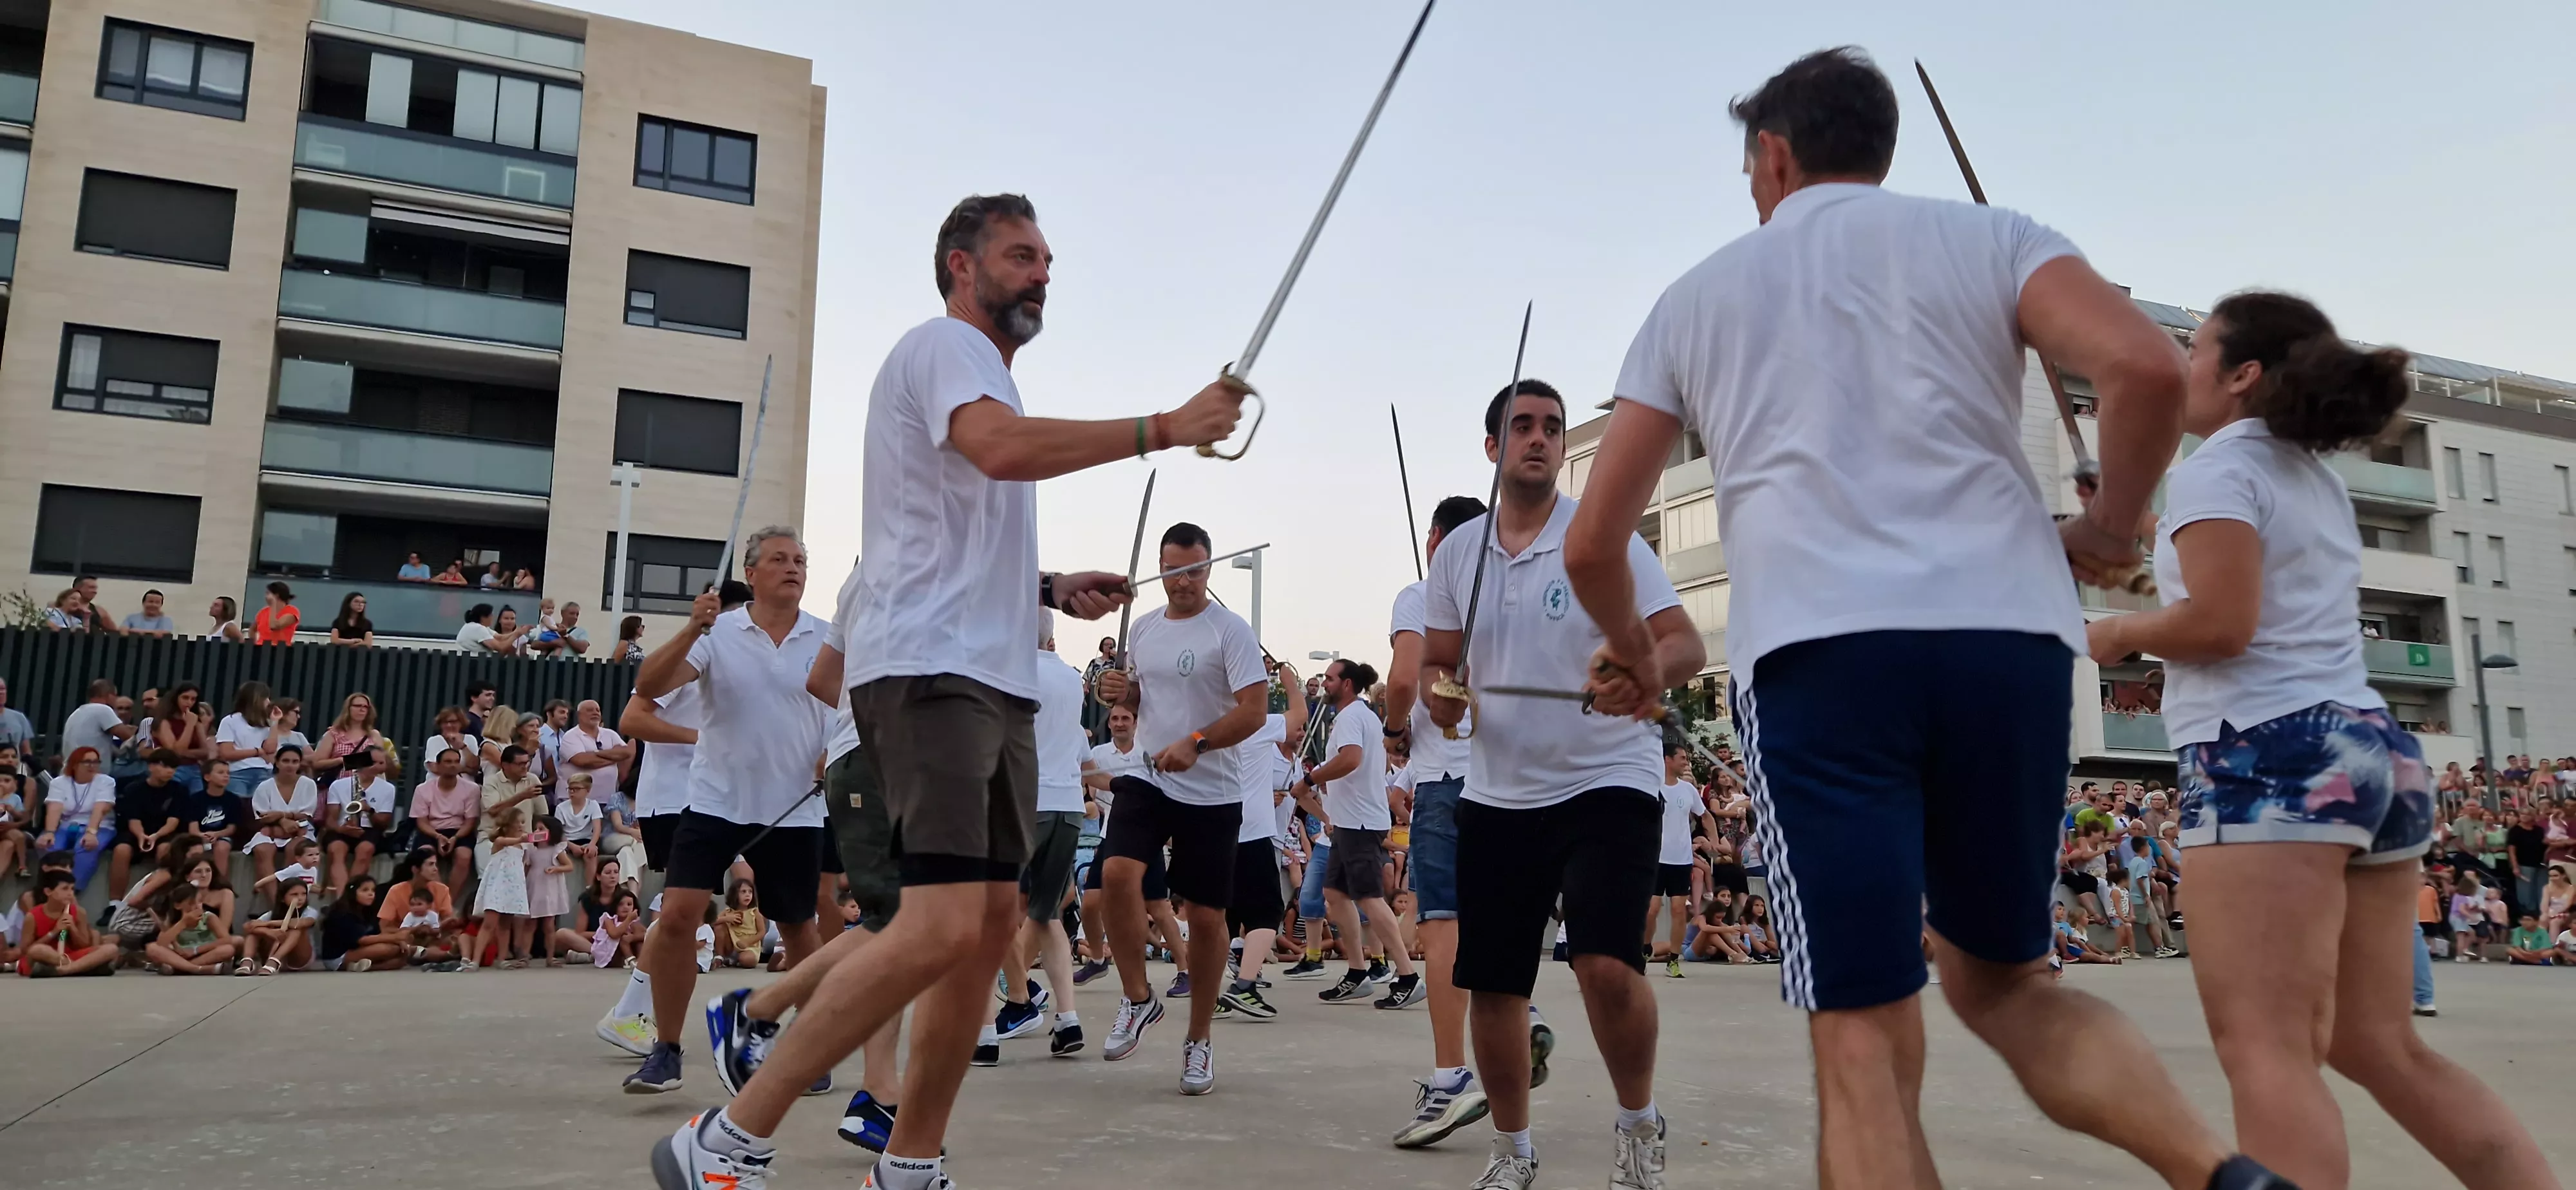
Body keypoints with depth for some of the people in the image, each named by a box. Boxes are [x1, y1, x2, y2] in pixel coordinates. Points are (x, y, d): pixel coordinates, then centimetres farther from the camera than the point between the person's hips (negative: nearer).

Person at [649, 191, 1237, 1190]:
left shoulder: (981, 370, 26)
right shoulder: (943, 344, -4)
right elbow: (1003, 448, -27)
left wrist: (1051, 589, 20)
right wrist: (1164, 429, -24)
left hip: (996, 679, 10)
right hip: (930, 672, -10)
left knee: (994, 922, 7)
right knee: (943, 930, -20)